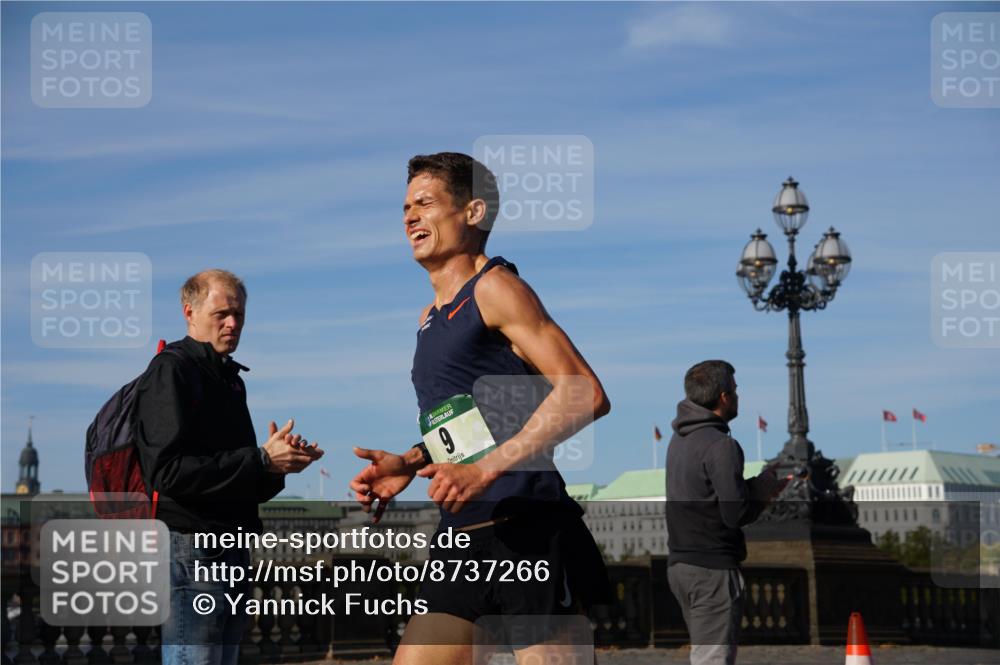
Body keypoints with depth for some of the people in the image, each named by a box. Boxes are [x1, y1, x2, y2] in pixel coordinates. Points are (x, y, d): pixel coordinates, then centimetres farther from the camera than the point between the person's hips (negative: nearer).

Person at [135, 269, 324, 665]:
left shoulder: (230, 378, 22)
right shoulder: (171, 370, -6)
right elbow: (168, 470, -19)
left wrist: (279, 461, 0)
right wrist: (261, 460, -18)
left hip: (231, 552, 9)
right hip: (189, 547, -9)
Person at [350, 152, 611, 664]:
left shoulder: (494, 287, -5)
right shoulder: (430, 319, 21)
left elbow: (586, 395, -16)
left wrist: (486, 470, -22)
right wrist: (411, 463, 13)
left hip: (529, 533, -8)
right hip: (462, 543, 9)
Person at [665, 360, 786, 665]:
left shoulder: (680, 438, 11)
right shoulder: (720, 445, -17)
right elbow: (737, 514, -20)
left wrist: (757, 485, 6)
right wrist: (764, 486, -2)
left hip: (679, 563, 9)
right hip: (712, 570, -9)